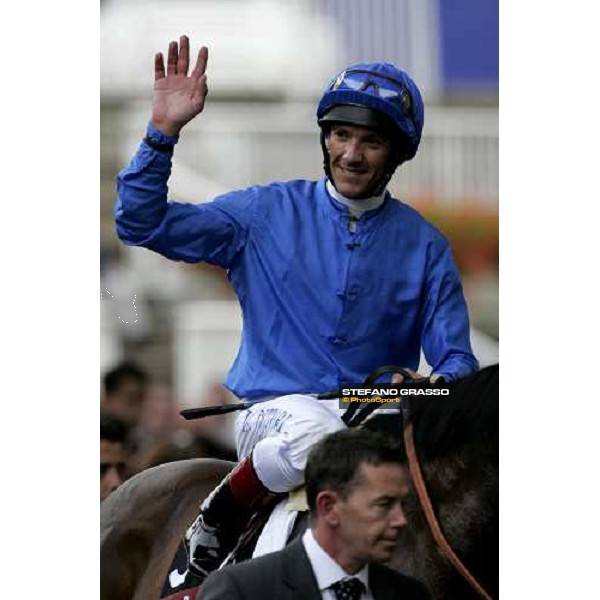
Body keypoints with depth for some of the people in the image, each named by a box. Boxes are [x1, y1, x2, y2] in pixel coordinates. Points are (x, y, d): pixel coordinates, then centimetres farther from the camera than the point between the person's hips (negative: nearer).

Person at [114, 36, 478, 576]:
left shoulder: (425, 246, 12)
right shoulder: (268, 213, 8)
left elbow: (455, 358, 10)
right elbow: (142, 223, 5)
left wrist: (446, 386, -14)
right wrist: (164, 131, -8)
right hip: (276, 407, -2)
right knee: (316, 433, -38)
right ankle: (215, 524, -11)